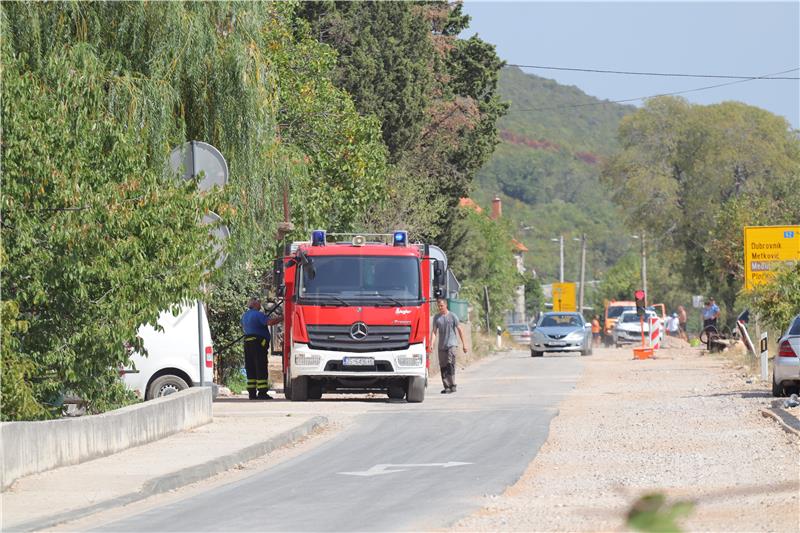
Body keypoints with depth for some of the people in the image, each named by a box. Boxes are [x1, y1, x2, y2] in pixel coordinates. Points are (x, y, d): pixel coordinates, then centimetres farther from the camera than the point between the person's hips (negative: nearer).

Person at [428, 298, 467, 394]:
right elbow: (434, 331, 7)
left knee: (450, 364, -16)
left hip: (451, 344, -4)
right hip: (441, 346, 4)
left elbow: (459, 330, 3)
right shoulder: (436, 317, 9)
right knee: (443, 366, 5)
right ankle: (446, 386, 12)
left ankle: (452, 385, -18)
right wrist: (431, 343, -6)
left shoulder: (452, 316, 0)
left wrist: (464, 344, 1)